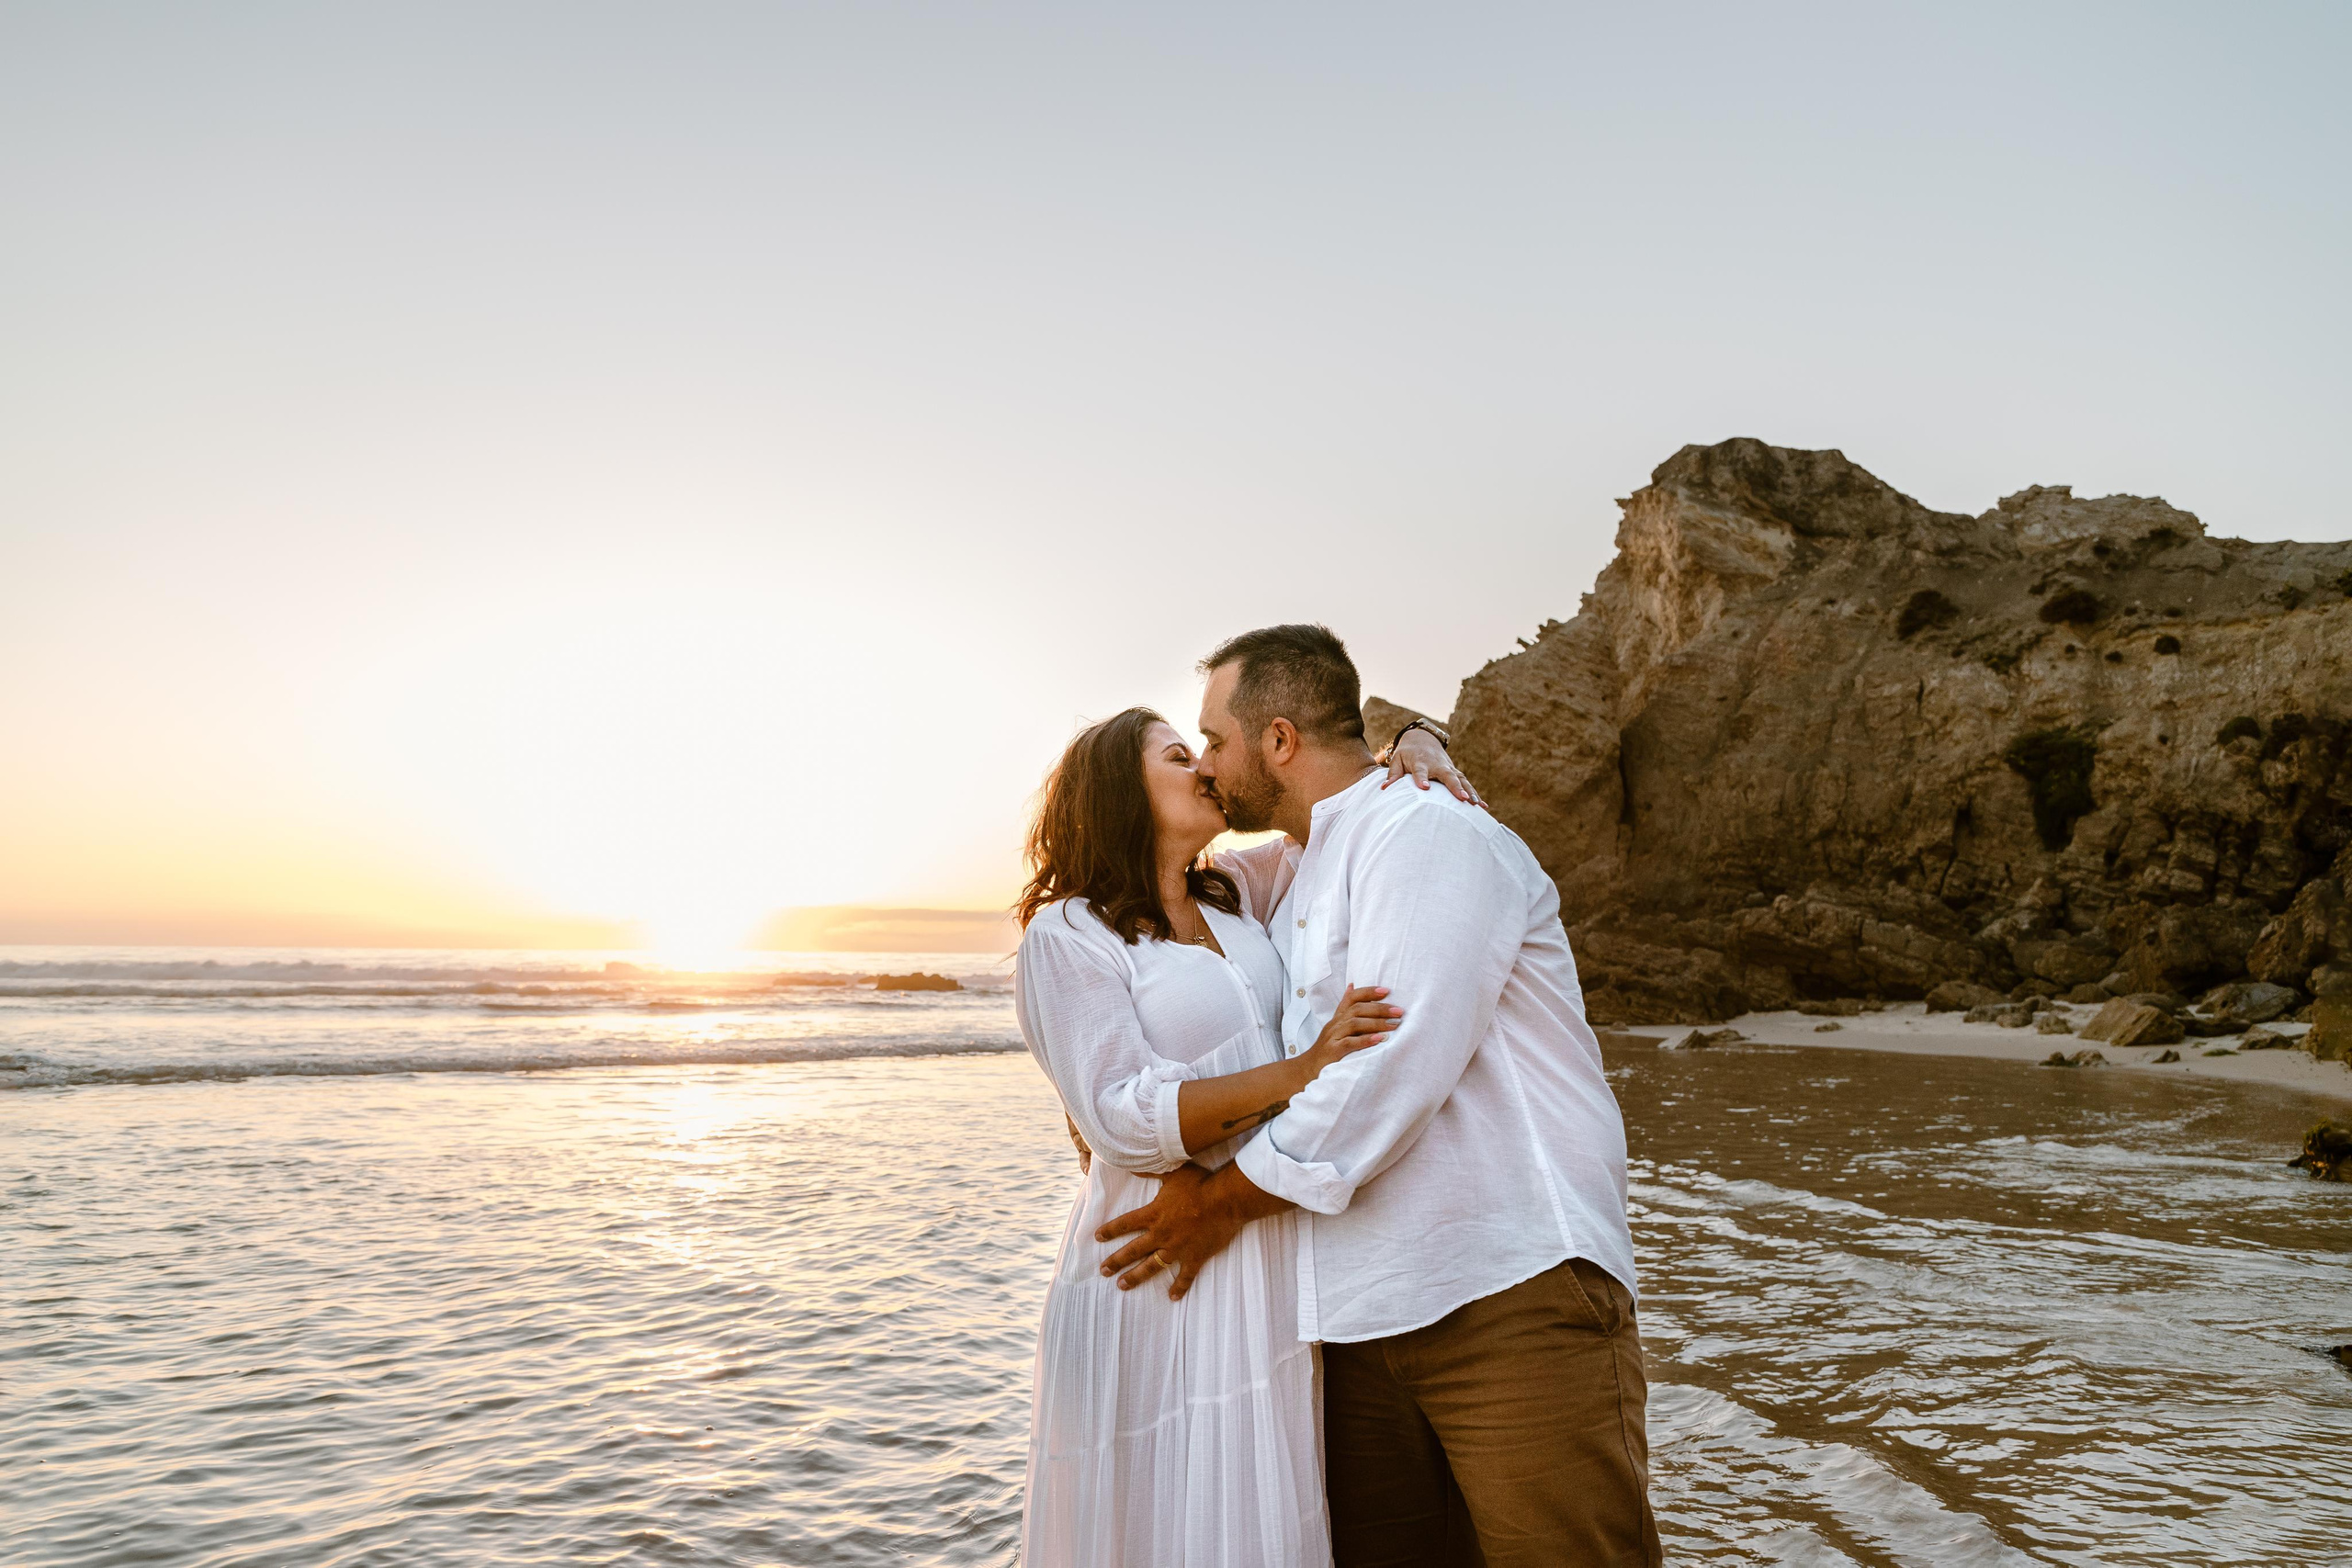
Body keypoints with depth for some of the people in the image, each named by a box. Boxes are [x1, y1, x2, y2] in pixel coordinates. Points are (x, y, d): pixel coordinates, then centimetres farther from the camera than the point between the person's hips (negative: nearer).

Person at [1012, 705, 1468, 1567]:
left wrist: (1413, 748, -1)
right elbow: (1123, 1119, -17)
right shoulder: (1068, 934, -7)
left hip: (1277, 1254, 6)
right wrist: (1301, 1072, -24)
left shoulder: (1239, 893, 13)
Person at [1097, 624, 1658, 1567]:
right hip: (1364, 1311, 8)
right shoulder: (1297, 872, 19)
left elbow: (1393, 1070, -20)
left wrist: (1226, 1200, -10)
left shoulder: (1431, 833, -10)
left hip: (1513, 1298, -8)